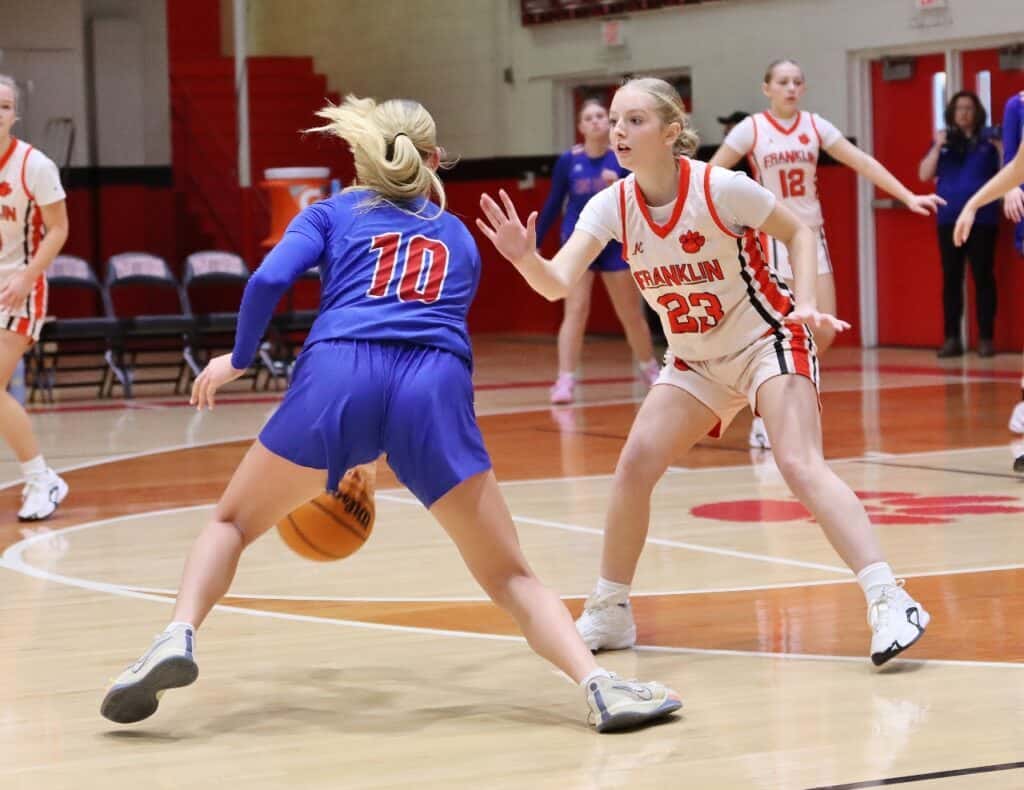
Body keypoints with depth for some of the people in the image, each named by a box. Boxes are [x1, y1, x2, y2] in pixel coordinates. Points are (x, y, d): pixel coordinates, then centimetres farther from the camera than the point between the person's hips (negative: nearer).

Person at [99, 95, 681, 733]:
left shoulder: (333, 213, 25)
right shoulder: (460, 238, 34)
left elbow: (268, 281, 6)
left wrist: (239, 359, 24)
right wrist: (369, 450, 50)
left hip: (338, 375, -1)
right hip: (435, 389, 1)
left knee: (232, 524, 20)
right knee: (510, 576, 6)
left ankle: (178, 639, -7)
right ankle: (598, 683, -19)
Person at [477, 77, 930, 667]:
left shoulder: (721, 188, -22)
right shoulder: (613, 206, -11)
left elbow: (799, 233, -7)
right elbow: (559, 284, -23)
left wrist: (807, 304, -21)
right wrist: (526, 258, -44)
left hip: (767, 340, -5)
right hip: (696, 361, 5)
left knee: (801, 466, -23)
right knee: (635, 465, -5)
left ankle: (890, 603, -25)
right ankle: (609, 613, 12)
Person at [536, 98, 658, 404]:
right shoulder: (568, 161, -5)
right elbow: (553, 204, 3)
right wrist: (534, 244, 5)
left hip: (614, 242, 1)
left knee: (630, 313, 11)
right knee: (575, 311, -10)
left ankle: (650, 369, 30)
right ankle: (565, 381, -10)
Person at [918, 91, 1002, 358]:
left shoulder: (987, 141, 6)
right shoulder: (943, 141, 11)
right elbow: (924, 175, 2)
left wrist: (1001, 148, -11)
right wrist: (937, 147, -8)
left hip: (981, 219, -2)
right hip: (950, 219, 2)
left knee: (983, 277, -3)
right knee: (951, 278, 2)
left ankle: (986, 338, 0)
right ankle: (951, 338, 5)